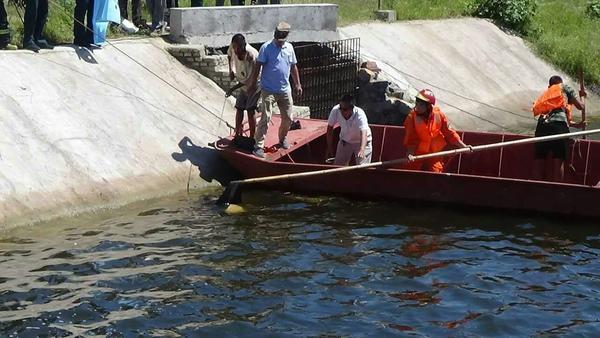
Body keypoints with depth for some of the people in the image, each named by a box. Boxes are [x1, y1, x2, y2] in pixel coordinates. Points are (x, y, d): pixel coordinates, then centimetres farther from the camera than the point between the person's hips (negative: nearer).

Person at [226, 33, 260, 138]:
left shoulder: (252, 55, -35)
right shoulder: (233, 48, -18)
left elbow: (251, 79, -27)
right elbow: (230, 56, 11)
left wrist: (233, 88, -23)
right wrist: (231, 70, -5)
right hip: (243, 84, 6)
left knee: (250, 110, -13)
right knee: (239, 108, 8)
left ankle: (252, 138, -6)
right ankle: (238, 134, 21)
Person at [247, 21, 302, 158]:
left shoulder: (289, 48, 7)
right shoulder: (266, 47, -10)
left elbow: (293, 67, 16)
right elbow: (258, 66, -9)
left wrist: (298, 84, 16)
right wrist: (253, 83, -10)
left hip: (285, 90, 5)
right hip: (268, 90, -5)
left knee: (288, 118, 11)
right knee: (266, 118, -12)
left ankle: (283, 138, 35)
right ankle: (258, 146, -9)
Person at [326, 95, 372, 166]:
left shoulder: (360, 115, -36)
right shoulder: (335, 111, -25)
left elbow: (363, 133, -49)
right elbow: (330, 128, -9)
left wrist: (362, 150, -67)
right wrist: (329, 149, -6)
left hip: (361, 142, -4)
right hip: (345, 141, 4)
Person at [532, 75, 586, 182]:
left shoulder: (546, 94, 35)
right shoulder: (565, 88, 21)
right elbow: (580, 106, 19)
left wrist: (577, 125, 40)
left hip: (542, 124, 5)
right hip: (559, 125, -5)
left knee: (540, 160, 4)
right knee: (558, 161, -5)